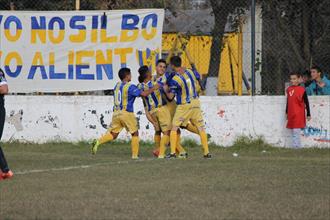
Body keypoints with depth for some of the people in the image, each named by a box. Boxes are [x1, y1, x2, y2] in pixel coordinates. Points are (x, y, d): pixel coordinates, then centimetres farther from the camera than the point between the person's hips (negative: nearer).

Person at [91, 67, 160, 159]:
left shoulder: (117, 85, 10)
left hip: (116, 113, 6)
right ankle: (135, 155, 7)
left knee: (113, 134, 7)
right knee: (135, 134, 9)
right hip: (127, 113, -6)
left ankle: (98, 142, -16)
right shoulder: (130, 87, -11)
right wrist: (153, 88, -3)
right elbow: (144, 94, -16)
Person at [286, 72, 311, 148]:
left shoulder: (302, 90, -8)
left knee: (296, 131, -9)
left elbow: (306, 103, -5)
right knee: (293, 132, 9)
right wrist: (287, 112, 23)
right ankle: (294, 147, 14)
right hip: (291, 114, 6)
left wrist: (308, 114, -4)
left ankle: (297, 146, -6)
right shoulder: (289, 89, 9)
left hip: (299, 115, -6)